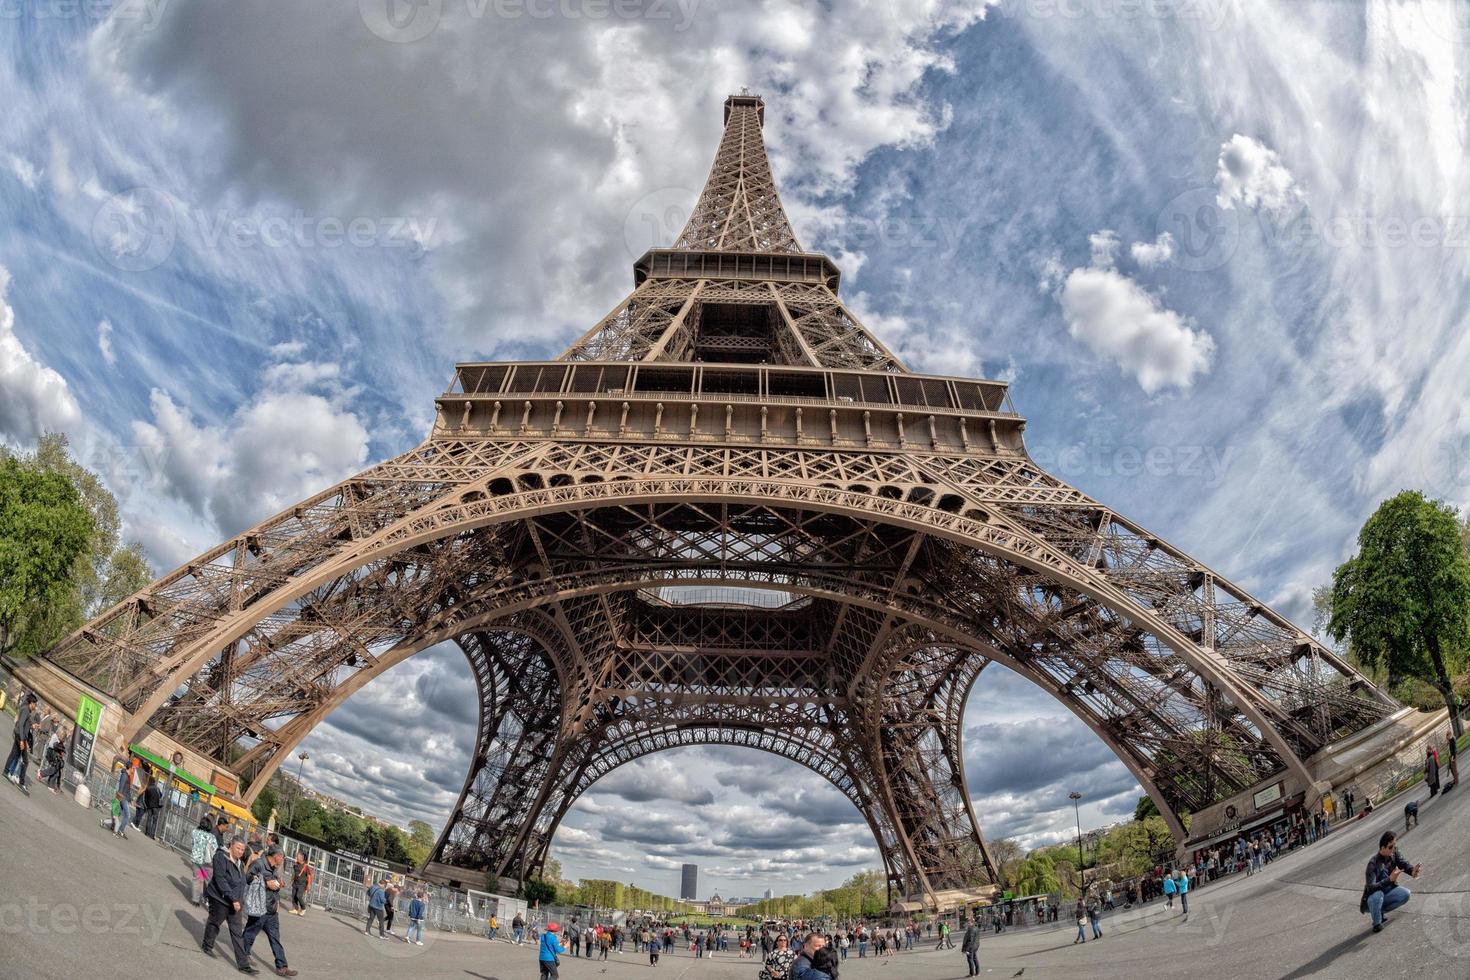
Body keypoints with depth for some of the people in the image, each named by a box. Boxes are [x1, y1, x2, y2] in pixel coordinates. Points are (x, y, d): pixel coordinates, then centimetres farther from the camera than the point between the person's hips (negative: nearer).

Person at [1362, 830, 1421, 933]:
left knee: (1405, 893, -16)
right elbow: (1370, 887, -37)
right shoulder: (1373, 863, -29)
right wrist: (1390, 879, -49)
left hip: (1387, 892, 6)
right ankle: (1376, 923, -11)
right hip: (1373, 898, -6)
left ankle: (1381, 911, 6)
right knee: (1377, 894, -37)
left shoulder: (1394, 854, -10)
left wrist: (1412, 870, -43)